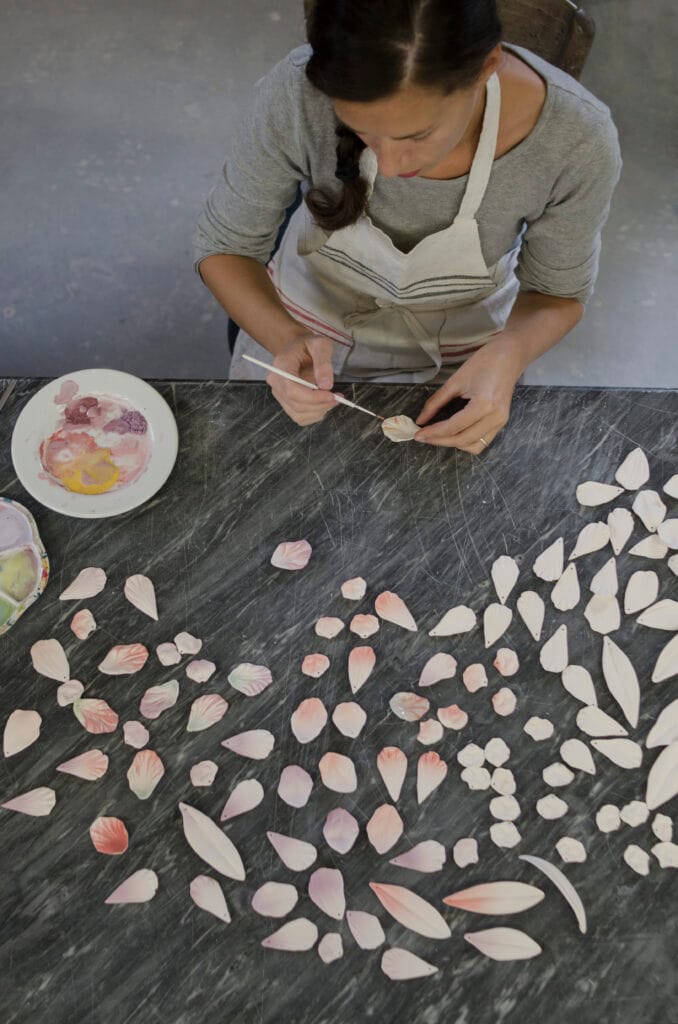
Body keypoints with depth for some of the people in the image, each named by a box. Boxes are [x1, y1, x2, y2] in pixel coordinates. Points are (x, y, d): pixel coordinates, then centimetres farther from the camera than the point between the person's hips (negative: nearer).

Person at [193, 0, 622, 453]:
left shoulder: (578, 140, -30)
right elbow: (224, 246, -17)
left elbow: (559, 292, -12)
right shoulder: (297, 93, -31)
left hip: (461, 345, 0)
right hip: (306, 327, 1)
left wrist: (509, 353, -35)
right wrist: (286, 340, -38)